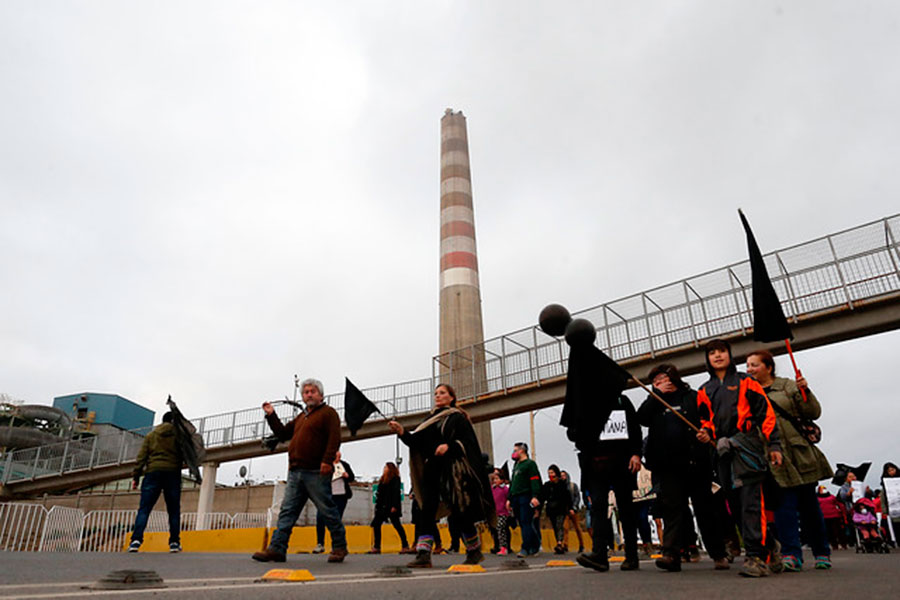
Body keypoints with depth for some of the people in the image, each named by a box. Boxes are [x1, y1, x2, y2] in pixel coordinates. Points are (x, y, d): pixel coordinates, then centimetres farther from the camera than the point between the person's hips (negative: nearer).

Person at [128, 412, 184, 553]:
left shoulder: (151, 435, 13)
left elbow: (141, 457, 8)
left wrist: (136, 477, 7)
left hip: (153, 472, 1)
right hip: (172, 473, -1)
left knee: (144, 509, 1)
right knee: (174, 511, 6)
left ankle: (136, 540, -13)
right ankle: (174, 542, 5)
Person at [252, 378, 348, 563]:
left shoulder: (328, 413, 1)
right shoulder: (301, 417, 25)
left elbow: (334, 439, -11)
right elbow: (283, 434, 29)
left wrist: (327, 460, -23)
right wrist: (271, 416, 21)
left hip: (316, 472, -7)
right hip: (295, 472, 7)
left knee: (327, 510, -1)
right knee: (287, 511, 2)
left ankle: (339, 547, 9)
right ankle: (276, 548, 2)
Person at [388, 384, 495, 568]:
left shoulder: (458, 417, 4)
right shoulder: (430, 419, 20)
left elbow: (469, 441, -7)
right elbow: (416, 441, 10)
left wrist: (449, 445, -22)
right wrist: (402, 432, -8)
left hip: (452, 469, -5)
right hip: (432, 470, 5)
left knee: (461, 512, 1)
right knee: (427, 511, -7)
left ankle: (475, 551, 19)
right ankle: (423, 555, -10)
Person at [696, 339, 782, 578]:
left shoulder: (745, 381, 8)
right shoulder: (704, 391, 20)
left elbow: (766, 411, 3)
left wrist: (774, 445, -4)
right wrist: (706, 433, 0)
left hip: (747, 443, -5)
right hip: (723, 450, 5)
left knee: (751, 500, -15)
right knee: (735, 503, 5)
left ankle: (756, 557, -17)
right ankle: (765, 549, 16)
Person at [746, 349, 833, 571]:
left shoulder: (788, 386, 5)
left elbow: (814, 413, 2)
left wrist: (805, 392, -13)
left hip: (801, 455, 0)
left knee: (809, 504, 9)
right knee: (785, 504, -8)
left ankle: (821, 552, 23)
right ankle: (791, 554, -5)